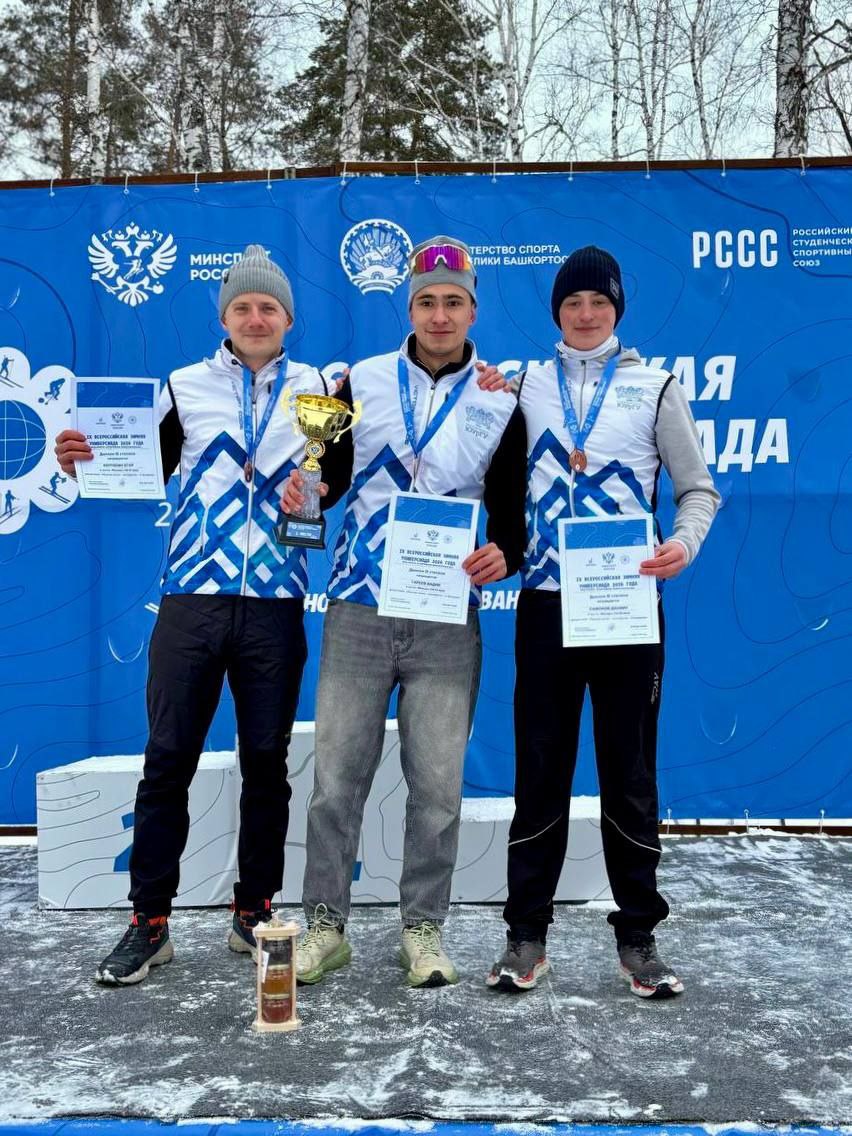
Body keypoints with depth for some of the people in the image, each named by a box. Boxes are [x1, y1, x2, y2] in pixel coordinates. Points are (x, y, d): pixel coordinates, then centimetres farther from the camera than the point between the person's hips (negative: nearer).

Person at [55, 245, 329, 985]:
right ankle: (150, 922, 14)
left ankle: (254, 913, 22)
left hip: (275, 605, 0)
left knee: (266, 763, 8)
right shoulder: (186, 387, 9)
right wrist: (86, 461, -13)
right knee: (168, 761, 2)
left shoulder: (319, 388, 9)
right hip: (192, 600, 0)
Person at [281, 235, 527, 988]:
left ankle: (424, 930, 22)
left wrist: (505, 552, -16)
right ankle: (326, 927, 19)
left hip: (448, 622, 0)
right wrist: (302, 496, -14)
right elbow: (329, 474, 8)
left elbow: (513, 507, 6)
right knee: (337, 775, 5)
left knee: (437, 784, 5)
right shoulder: (361, 382, 6)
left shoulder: (502, 402, 4)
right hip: (358, 614, 1)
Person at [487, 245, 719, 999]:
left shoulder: (655, 388, 4)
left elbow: (698, 488, 5)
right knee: (540, 772, 6)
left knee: (630, 773, 6)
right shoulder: (526, 386, 9)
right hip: (546, 604, 1)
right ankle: (528, 934, 18)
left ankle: (638, 936, 20)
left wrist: (686, 542, -14)